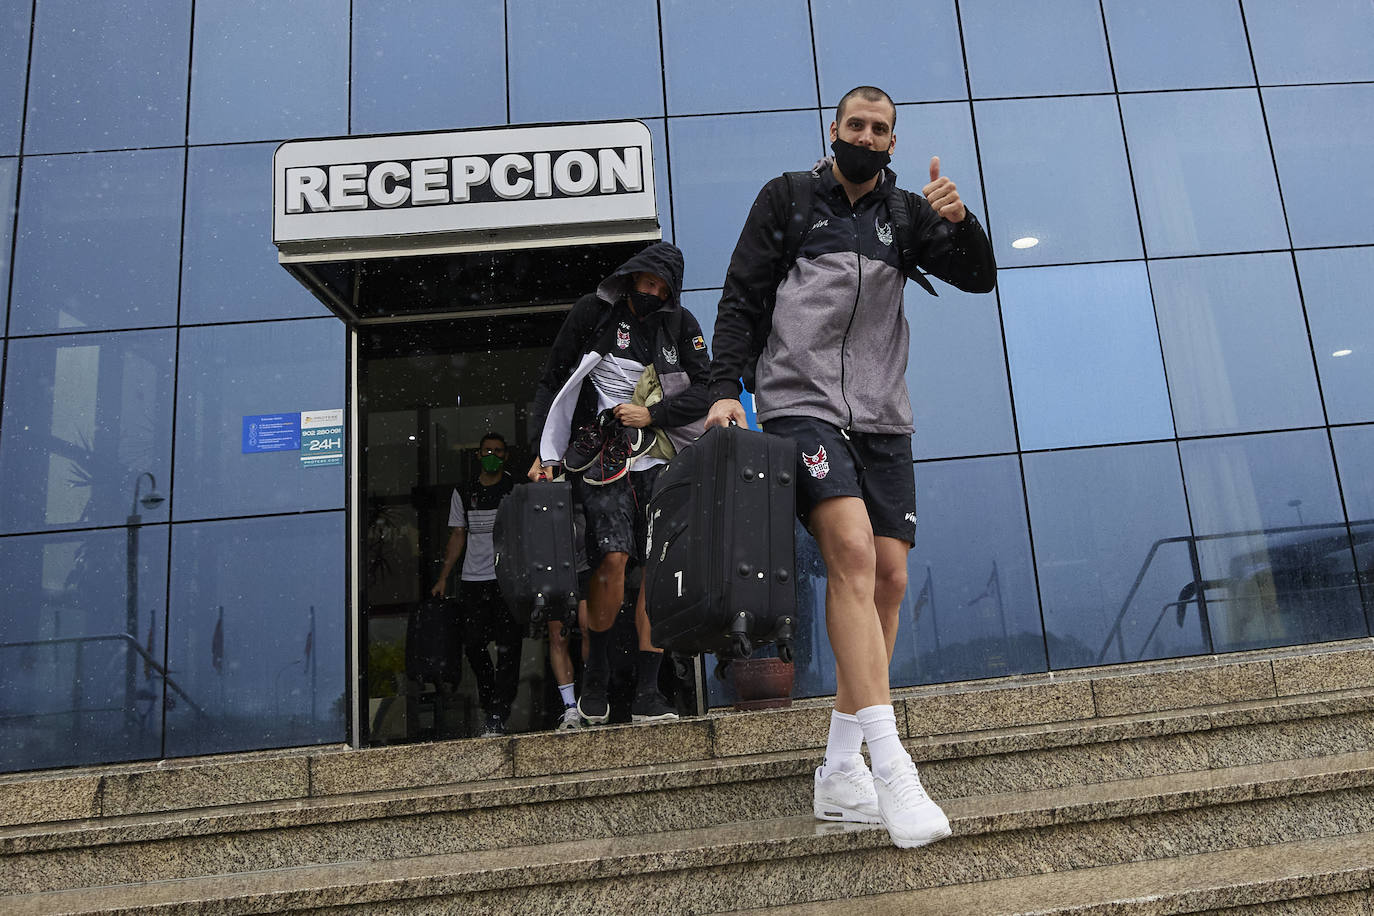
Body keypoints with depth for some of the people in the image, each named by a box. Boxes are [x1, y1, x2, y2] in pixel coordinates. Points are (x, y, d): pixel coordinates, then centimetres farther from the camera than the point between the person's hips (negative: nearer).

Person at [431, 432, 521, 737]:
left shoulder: (517, 490, 4)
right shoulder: (463, 494, 13)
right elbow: (458, 537, 15)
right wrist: (444, 577, 8)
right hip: (472, 580, 3)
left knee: (507, 648, -7)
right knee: (473, 645, 3)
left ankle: (497, 718, -5)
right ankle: (489, 703, 23)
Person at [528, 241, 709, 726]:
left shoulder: (680, 323, 11)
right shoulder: (593, 312, 4)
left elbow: (704, 390, 6)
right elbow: (552, 380, 6)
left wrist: (652, 413, -8)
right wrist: (544, 452, 0)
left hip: (658, 454, 3)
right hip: (601, 453, -2)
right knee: (612, 558, -16)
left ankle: (647, 694, 2)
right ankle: (596, 673, 7)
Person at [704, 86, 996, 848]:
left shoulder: (905, 213, 16)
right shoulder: (788, 198, 8)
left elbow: (980, 277, 9)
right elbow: (741, 299, 2)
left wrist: (957, 222, -11)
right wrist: (725, 387, -10)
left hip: (881, 418, 5)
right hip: (800, 405, -4)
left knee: (888, 579, -1)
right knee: (852, 553, -24)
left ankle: (840, 774, 9)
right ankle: (890, 766, -24)